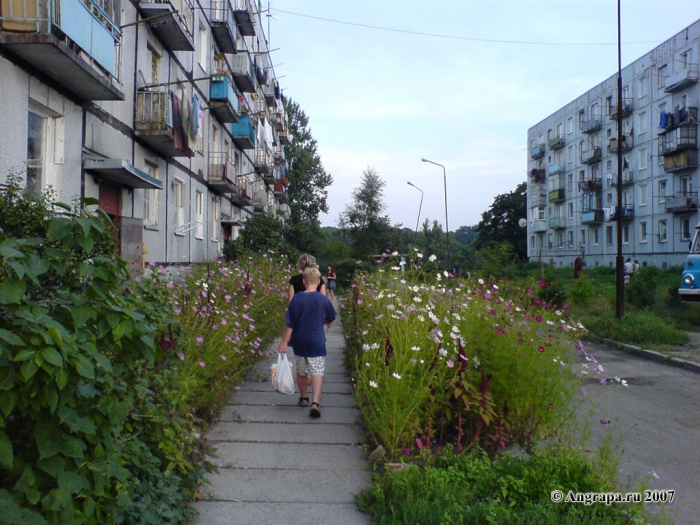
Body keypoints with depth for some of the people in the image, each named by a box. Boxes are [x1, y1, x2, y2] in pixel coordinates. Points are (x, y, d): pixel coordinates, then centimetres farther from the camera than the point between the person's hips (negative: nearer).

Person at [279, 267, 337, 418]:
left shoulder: (296, 299, -8)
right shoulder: (324, 299, -8)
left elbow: (290, 323, -6)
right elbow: (330, 320, 6)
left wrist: (285, 341, 0)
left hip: (299, 342, 2)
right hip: (317, 342, -2)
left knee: (301, 371, 19)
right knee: (317, 372, -2)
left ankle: (304, 398, 34)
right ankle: (315, 402, -17)